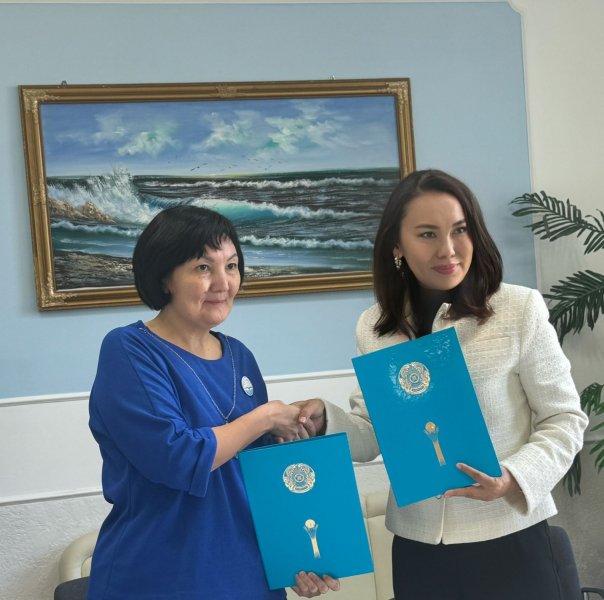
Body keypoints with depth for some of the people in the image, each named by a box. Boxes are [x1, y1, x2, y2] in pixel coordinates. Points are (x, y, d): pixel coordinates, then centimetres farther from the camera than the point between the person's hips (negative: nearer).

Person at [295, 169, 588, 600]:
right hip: (417, 543, 3)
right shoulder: (374, 327, 2)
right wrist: (325, 420, -11)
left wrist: (515, 478, -19)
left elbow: (565, 419, -4)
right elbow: (372, 434, 8)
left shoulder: (520, 309, -9)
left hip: (508, 536, -3)